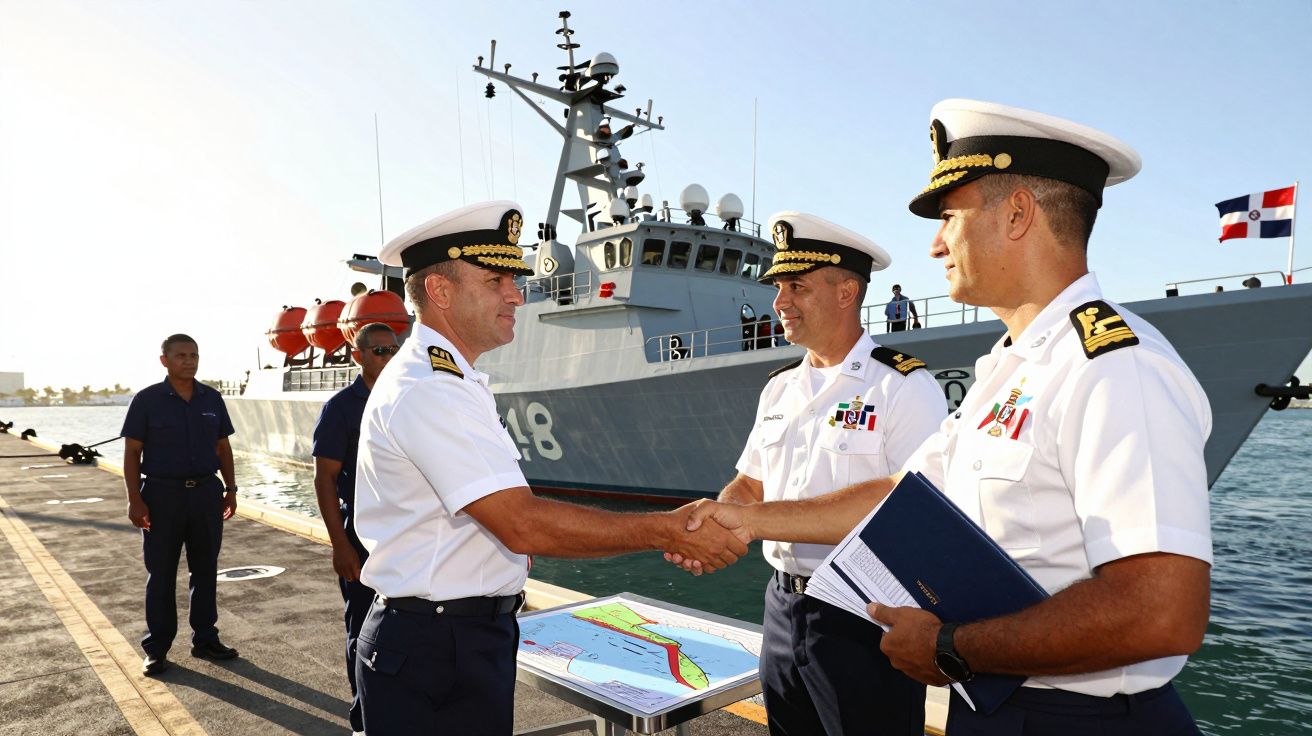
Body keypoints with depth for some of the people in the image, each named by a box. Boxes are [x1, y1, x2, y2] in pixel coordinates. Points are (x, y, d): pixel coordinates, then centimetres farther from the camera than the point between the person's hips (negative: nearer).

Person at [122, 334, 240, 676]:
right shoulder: (147, 400, -4)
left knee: (205, 570, 10)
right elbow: (132, 452, -4)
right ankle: (157, 648, 17)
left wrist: (230, 488, 8)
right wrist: (134, 500, -11)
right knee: (161, 574, 6)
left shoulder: (211, 399, 6)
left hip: (207, 493, 3)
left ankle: (205, 639, 22)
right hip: (162, 494, -3)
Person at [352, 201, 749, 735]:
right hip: (437, 650, -9)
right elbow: (523, 524, -28)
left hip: (474, 634, 9)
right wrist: (669, 531, -25)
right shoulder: (427, 391, -22)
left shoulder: (452, 383, 11)